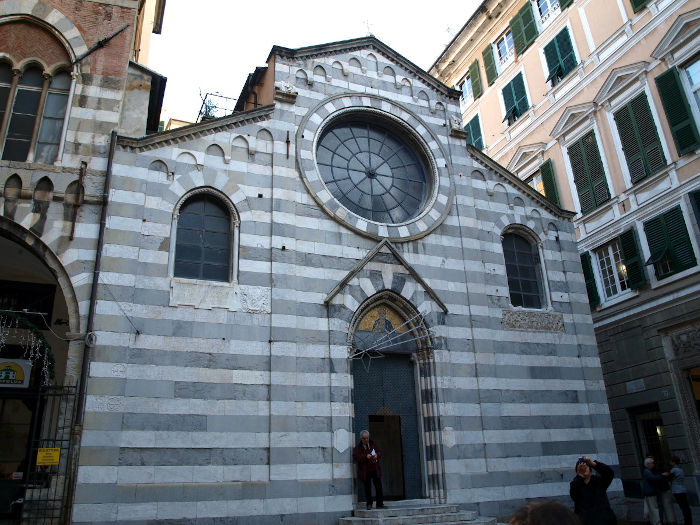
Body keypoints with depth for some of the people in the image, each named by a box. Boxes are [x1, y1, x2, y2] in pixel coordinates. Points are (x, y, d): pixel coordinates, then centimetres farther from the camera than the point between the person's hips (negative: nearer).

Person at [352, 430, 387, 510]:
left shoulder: (373, 444, 8)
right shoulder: (357, 448, -2)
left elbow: (380, 452, 10)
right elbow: (355, 457, -15)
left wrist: (377, 455, -13)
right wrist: (365, 457, -25)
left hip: (375, 470, 3)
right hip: (365, 471, -2)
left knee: (379, 487, 2)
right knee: (367, 488, 3)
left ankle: (380, 504, 10)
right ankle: (369, 504, 16)